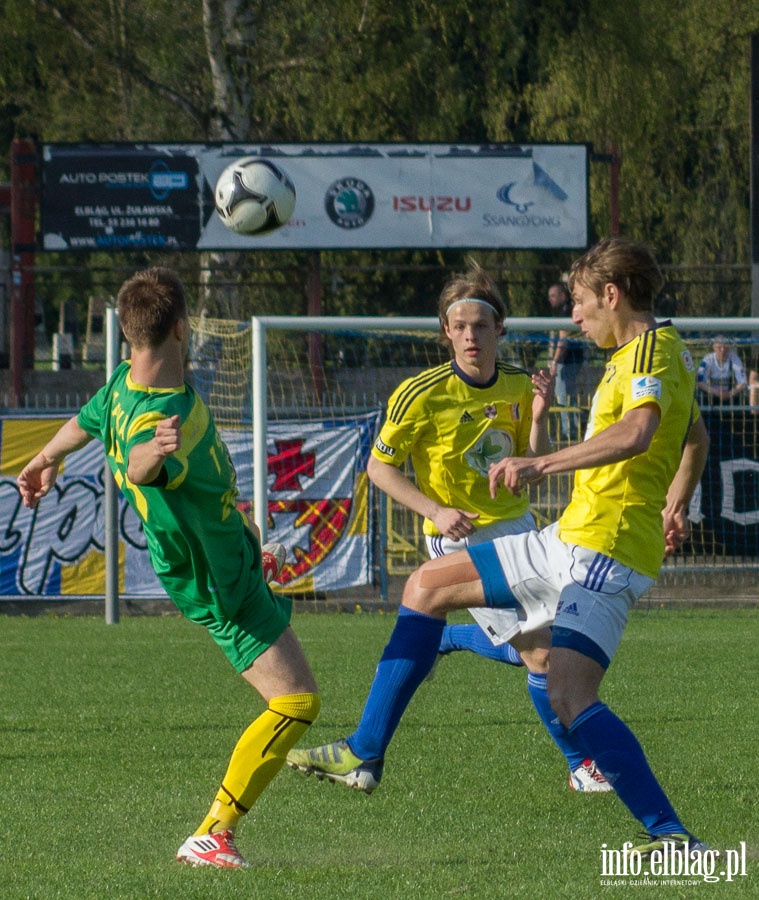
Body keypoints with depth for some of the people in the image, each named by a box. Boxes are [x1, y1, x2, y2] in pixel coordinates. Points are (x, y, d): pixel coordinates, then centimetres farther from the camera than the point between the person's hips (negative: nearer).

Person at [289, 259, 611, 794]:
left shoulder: (518, 386, -3)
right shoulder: (422, 395, -18)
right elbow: (379, 468, -10)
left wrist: (539, 419, -14)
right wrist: (436, 511, -22)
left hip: (517, 528, 6)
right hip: (463, 539, -6)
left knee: (528, 646, 14)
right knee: (542, 655, -10)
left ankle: (441, 641, 39)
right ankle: (581, 766, 7)